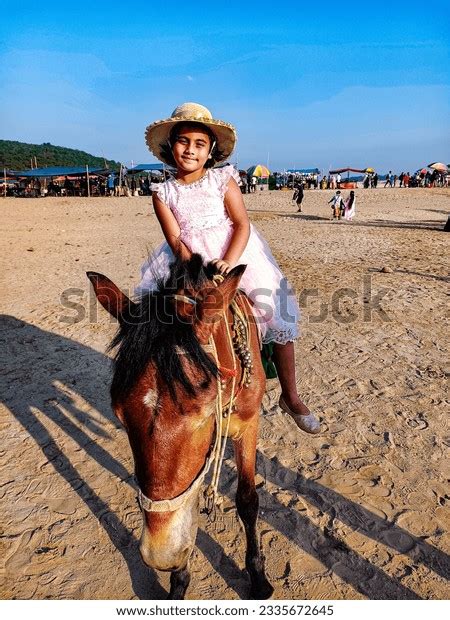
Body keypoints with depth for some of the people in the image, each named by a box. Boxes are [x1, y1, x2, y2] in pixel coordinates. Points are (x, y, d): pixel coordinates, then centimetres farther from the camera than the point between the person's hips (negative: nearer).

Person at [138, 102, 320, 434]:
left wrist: (228, 263, -25)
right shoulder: (163, 192, 1)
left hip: (236, 255, -1)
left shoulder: (223, 180, -1)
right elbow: (175, 239, -7)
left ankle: (290, 397, 11)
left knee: (278, 315, -7)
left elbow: (242, 225, -9)